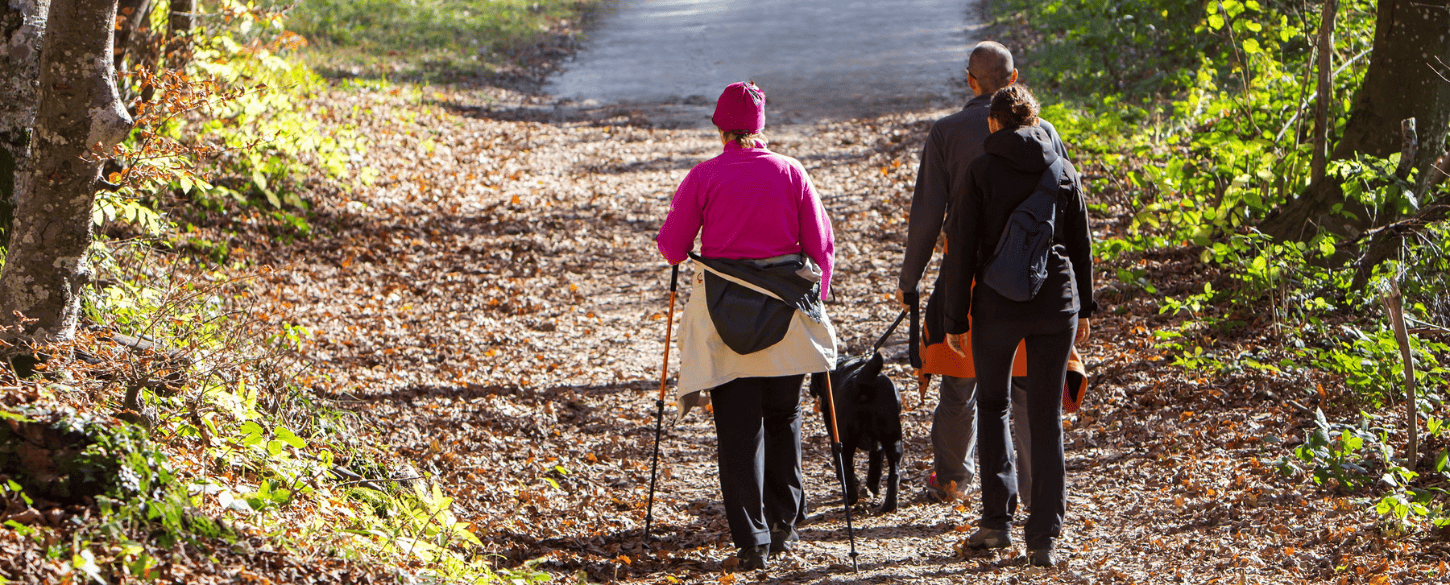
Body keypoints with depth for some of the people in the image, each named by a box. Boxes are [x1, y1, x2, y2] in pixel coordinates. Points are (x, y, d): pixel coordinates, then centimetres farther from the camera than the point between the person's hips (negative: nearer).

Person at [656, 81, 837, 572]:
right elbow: (821, 244, 1)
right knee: (783, 419, 19)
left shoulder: (703, 177, -6)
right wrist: (816, 297, 15)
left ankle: (751, 541, -4)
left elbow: (671, 246, -1)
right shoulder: (790, 172, -1)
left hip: (723, 311, -2)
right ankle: (783, 523, 23)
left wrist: (688, 254, 22)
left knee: (737, 428, 2)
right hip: (786, 307, 2)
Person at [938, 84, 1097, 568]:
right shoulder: (1064, 171, 4)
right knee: (1046, 418, 7)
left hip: (998, 305, -2)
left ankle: (997, 519, 9)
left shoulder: (980, 173, -5)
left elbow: (961, 250, -6)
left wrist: (955, 317, 0)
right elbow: (1081, 245, 9)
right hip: (1056, 304, 2)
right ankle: (1043, 536, 3)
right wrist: (1084, 308, 19)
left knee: (992, 404, 17)